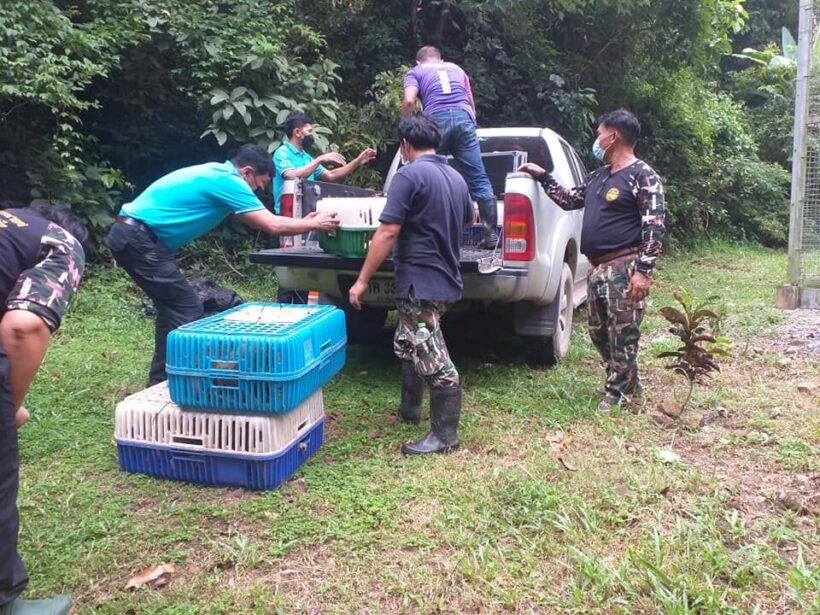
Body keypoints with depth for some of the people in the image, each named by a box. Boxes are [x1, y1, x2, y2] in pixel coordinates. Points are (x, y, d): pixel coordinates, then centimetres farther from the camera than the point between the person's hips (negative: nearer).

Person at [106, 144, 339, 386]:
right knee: (187, 310, -6)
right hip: (139, 239, -10)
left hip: (131, 235, 10)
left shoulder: (217, 173, 16)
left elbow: (261, 219, 24)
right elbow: (272, 226, -14)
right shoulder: (228, 180, -14)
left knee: (173, 307, 17)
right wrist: (315, 224, 0)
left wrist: (302, 222, 22)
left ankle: (162, 380, 24)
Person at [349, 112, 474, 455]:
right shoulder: (456, 178, 12)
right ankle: (409, 409, 36)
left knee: (433, 359, -3)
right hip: (446, 279, 9)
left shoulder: (409, 175, -14)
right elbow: (468, 219, 30)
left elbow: (388, 233, -20)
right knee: (407, 345, 24)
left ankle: (445, 436, 6)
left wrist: (362, 280, -14)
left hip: (421, 282, -9)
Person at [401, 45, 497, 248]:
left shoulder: (415, 72, 19)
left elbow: (409, 102, 1)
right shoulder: (456, 69, 31)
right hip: (464, 118, 3)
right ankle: (491, 233, -3)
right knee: (479, 179, 1)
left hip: (436, 120, -2)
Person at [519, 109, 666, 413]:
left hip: (623, 267, -9)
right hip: (597, 267, 9)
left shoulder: (643, 176, -8)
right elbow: (570, 200, 29)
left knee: (622, 334, -2)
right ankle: (628, 384, 30)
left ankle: (618, 393, 11)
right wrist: (543, 177, 24)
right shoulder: (600, 176, 17)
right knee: (599, 332, 15)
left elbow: (654, 226, -14)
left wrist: (643, 270, -21)